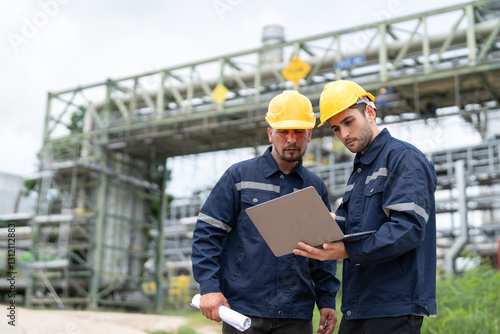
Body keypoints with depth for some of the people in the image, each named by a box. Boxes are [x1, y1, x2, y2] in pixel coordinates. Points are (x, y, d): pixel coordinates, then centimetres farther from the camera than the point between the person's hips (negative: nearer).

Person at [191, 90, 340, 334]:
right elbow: (207, 232, -1)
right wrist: (209, 287, -11)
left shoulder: (316, 188, 12)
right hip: (243, 310, -3)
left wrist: (327, 301, 9)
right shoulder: (239, 176, 1)